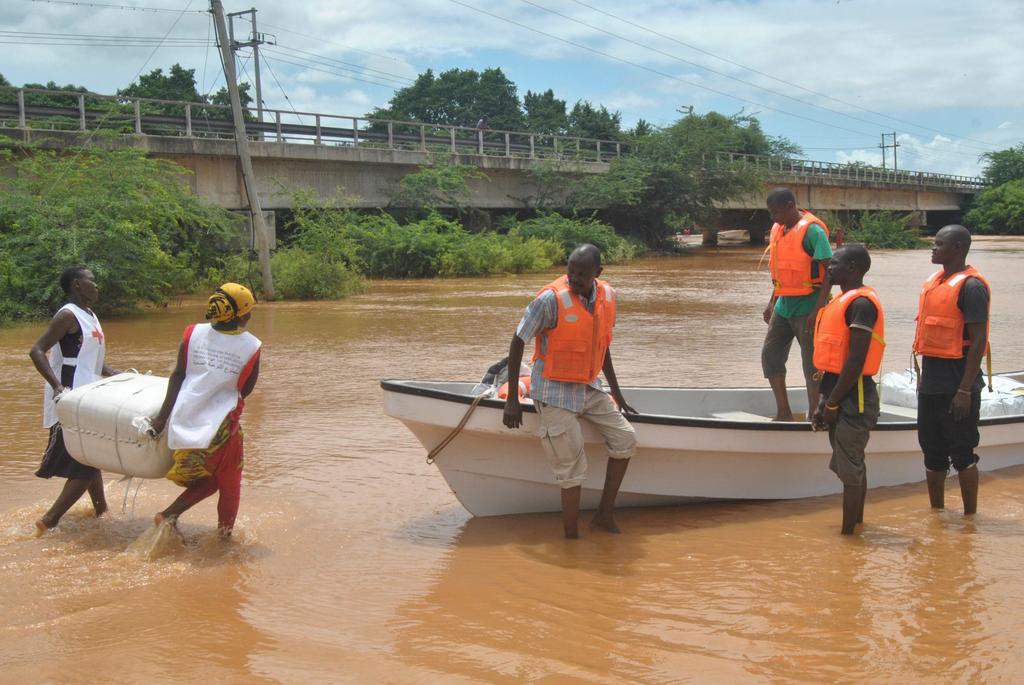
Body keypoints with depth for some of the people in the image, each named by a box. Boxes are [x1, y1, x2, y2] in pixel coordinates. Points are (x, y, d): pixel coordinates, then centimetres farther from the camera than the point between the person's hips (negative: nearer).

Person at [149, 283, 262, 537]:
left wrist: (162, 416, 2)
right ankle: (225, 535, 25)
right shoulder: (251, 347, -9)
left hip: (185, 421, 4)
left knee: (206, 481, 23)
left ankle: (168, 515, 7)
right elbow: (245, 390, 2)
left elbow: (178, 376, -1)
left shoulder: (193, 333, -3)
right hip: (220, 425, -4)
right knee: (229, 485, 18)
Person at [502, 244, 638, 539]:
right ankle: (571, 536, 7)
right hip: (555, 393, -7)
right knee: (572, 470, -6)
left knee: (625, 440, 5)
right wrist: (512, 399, -13)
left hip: (589, 389, 7)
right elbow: (517, 342, -13)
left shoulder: (607, 296, 0)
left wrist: (617, 393, 18)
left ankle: (605, 513, 15)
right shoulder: (551, 299, -20)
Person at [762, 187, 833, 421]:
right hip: (784, 306, 8)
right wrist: (772, 303, 18)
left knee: (812, 365, -1)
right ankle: (783, 413, 18)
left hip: (807, 308, -8)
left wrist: (817, 310, -22)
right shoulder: (779, 229, 10)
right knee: (770, 354, 8)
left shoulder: (812, 230, -14)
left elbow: (830, 271, -17)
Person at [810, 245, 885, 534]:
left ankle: (848, 532, 2)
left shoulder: (860, 303, -16)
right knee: (851, 467, 18)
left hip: (853, 399, -10)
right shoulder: (844, 301, 15)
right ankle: (856, 523, 28)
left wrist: (831, 403, -18)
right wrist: (824, 400, 15)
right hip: (841, 394, 10)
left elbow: (856, 360, -21)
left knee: (850, 469, -4)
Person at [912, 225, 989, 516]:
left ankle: (970, 518, 10)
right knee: (932, 450, 14)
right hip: (931, 382, 8)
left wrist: (965, 391, -20)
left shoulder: (970, 286, -14)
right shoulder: (934, 281, 12)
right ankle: (936, 513, 26)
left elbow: (978, 341, -17)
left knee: (962, 453, -1)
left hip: (956, 384, -8)